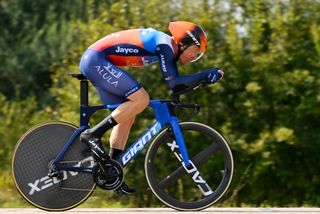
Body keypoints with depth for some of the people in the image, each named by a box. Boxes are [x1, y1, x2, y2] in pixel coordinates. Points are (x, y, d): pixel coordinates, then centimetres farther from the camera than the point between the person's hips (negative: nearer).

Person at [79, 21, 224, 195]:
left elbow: (177, 86, 18)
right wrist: (206, 74, -18)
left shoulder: (169, 48, 15)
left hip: (93, 63, 10)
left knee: (127, 116, 10)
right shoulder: (165, 44, -14)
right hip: (96, 59, -10)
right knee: (141, 99, -19)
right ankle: (92, 134, -15)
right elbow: (173, 83, -21)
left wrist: (203, 79, 10)